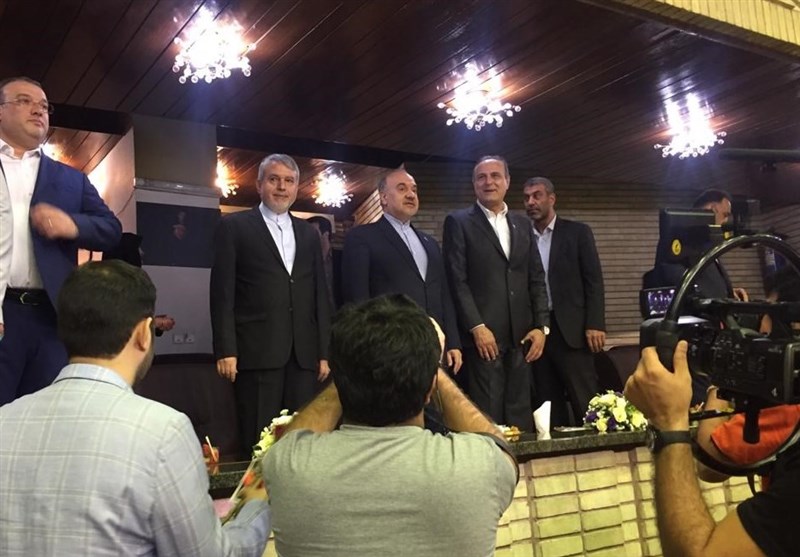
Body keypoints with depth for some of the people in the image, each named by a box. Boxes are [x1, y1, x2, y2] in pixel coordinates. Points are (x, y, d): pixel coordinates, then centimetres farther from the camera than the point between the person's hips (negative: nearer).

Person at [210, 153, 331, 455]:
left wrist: (324, 352, 10)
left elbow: (320, 294, 15)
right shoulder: (234, 226, 6)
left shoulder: (309, 233, 17)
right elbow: (223, 292, 0)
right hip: (257, 352, -3)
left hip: (304, 354, 4)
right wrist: (225, 350, -8)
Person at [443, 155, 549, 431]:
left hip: (521, 336, 5)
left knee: (520, 414, 8)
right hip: (483, 335, -4)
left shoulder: (523, 224, 17)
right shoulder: (458, 222, 2)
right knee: (488, 415, -3)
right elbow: (457, 280, -6)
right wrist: (477, 327, -13)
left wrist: (541, 326, 4)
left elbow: (537, 279, 14)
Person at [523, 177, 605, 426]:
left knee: (585, 401, -3)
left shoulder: (577, 232, 3)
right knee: (547, 403, 8)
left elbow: (594, 281, -2)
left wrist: (595, 324, -11)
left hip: (571, 328, -3)